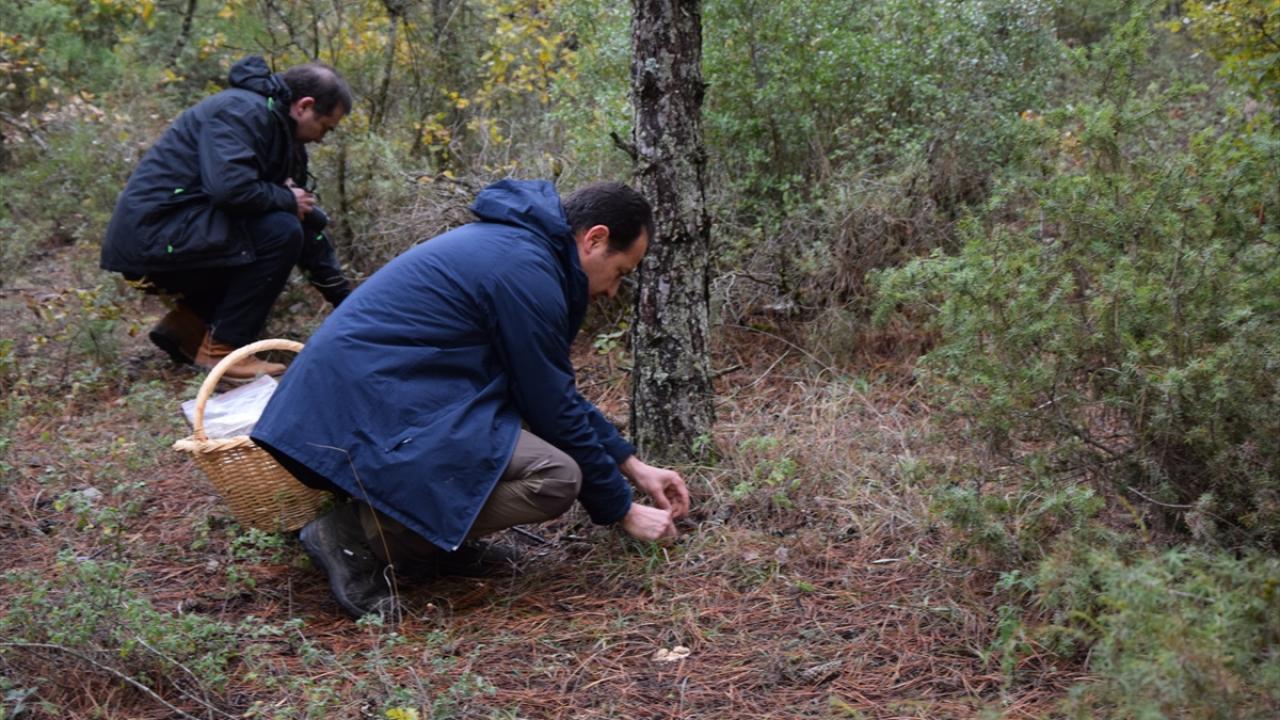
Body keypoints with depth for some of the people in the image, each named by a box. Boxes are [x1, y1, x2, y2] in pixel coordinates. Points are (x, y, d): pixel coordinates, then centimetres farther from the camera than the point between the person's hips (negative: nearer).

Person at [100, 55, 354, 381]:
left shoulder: (279, 129, 16)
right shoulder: (242, 111, -13)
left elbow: (310, 222, 19)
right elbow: (231, 188, -29)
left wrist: (348, 303, 18)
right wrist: (287, 199, -10)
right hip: (153, 236, -10)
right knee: (281, 231, -19)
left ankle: (186, 325, 9)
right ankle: (222, 348, -11)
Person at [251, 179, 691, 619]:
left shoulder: (518, 244, 17)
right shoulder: (526, 270, -14)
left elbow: (556, 391, 24)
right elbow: (554, 411, -10)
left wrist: (633, 465, 24)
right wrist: (623, 512, 2)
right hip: (371, 412, -11)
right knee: (556, 476, -19)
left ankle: (425, 538, 10)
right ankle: (359, 533, -11)